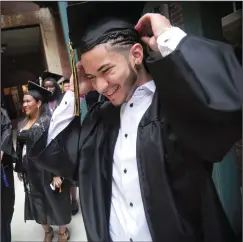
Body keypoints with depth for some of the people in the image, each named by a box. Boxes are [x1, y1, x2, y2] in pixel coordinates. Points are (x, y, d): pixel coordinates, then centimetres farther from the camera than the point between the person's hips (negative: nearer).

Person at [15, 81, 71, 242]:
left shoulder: (48, 121, -15)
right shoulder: (22, 124, 6)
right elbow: (20, 148, 12)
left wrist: (57, 173, -22)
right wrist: (20, 169, 14)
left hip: (46, 170, -6)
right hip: (30, 172, 6)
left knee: (55, 201, 10)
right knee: (38, 203, 19)